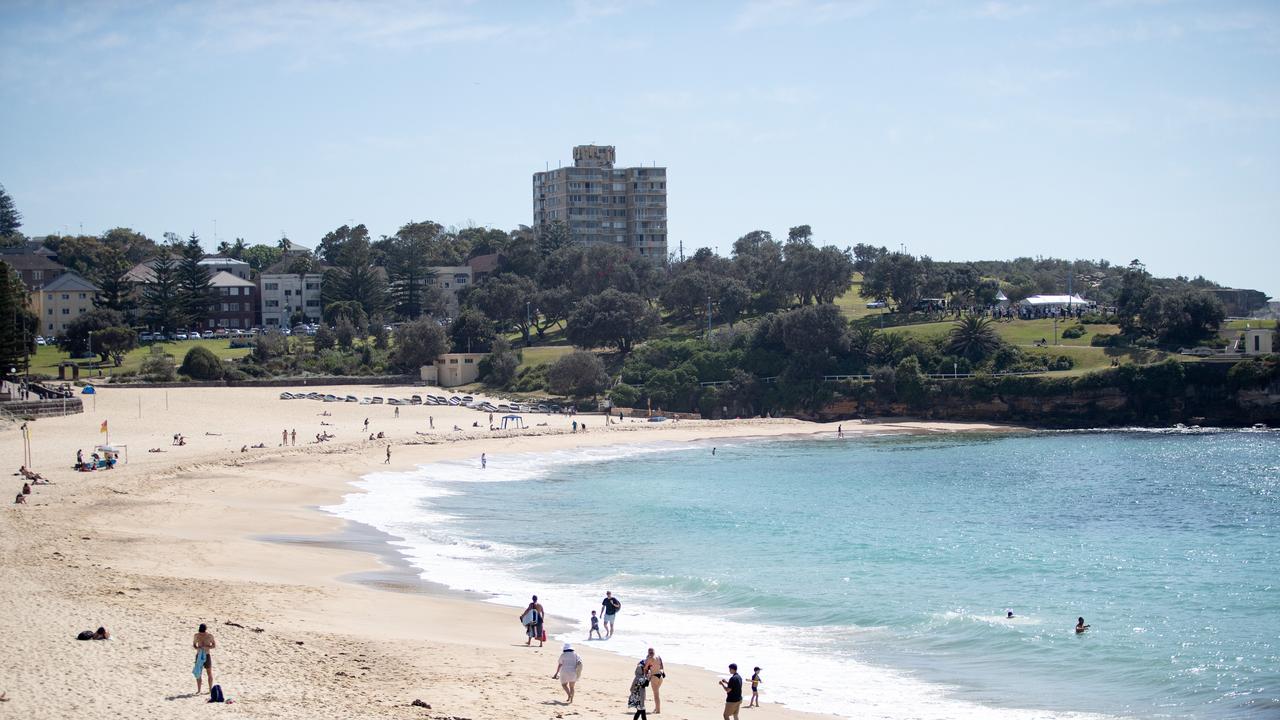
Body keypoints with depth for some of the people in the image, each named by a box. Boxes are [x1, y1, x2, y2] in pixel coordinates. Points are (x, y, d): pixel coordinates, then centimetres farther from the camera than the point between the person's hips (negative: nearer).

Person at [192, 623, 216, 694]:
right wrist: (196, 647, -14)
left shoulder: (210, 636, -6)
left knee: (210, 673, 3)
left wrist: (207, 647, -20)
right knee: (198, 673, 3)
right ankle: (198, 690, 10)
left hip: (207, 655, -2)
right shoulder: (197, 636, 0)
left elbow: (214, 645, -1)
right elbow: (193, 644, 9)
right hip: (199, 655, 2)